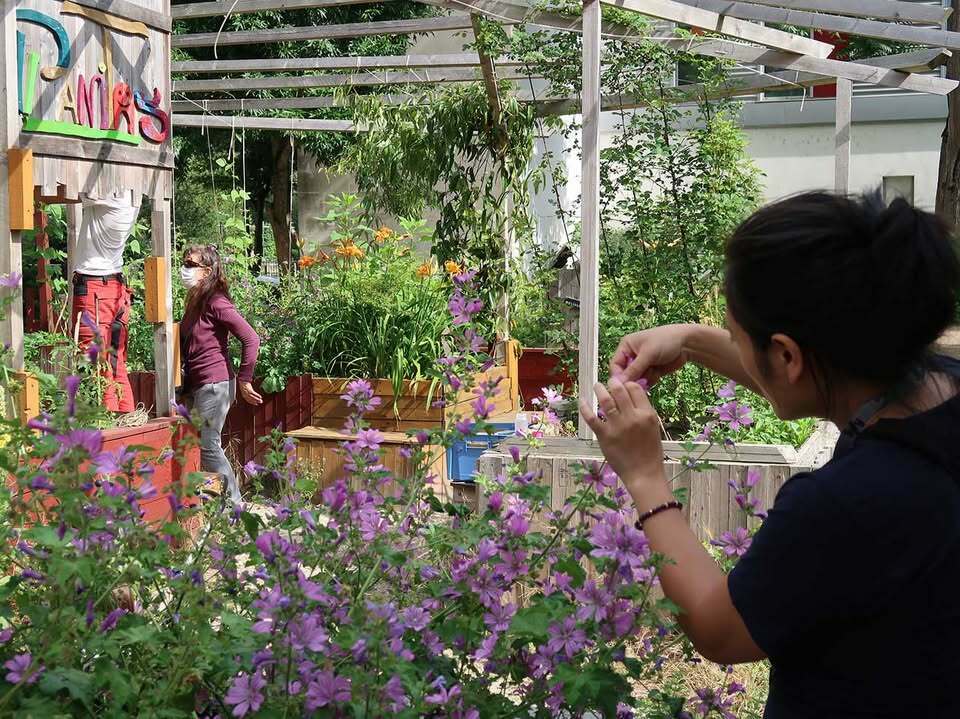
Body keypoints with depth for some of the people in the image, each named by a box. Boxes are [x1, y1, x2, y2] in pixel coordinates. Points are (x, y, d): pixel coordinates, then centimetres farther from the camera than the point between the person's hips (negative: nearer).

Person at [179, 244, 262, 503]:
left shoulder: (216, 303, -13)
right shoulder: (194, 302, 13)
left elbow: (251, 339, -19)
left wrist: (244, 380, -16)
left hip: (215, 384, -9)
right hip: (196, 385, 9)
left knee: (207, 446, -7)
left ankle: (234, 503, 3)